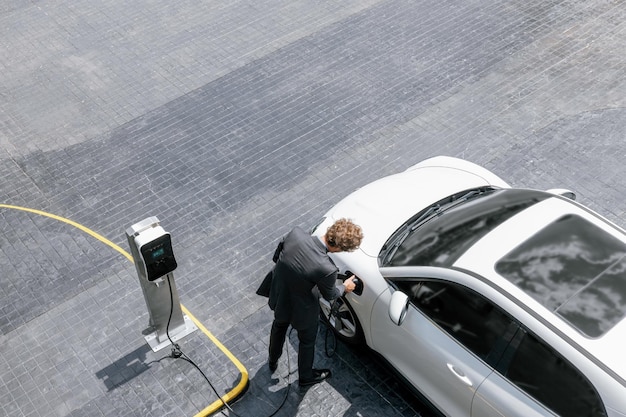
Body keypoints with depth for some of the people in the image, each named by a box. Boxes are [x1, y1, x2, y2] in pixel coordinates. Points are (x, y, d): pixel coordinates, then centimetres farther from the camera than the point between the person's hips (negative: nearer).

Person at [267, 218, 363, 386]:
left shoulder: (295, 233, -28)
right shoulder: (326, 269, -38)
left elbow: (276, 258, -6)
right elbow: (329, 295, -15)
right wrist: (345, 287, 6)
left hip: (278, 299, 5)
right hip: (301, 311, -5)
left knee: (279, 327, 36)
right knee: (307, 341, 27)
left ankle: (273, 361, 64)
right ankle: (306, 376, 55)